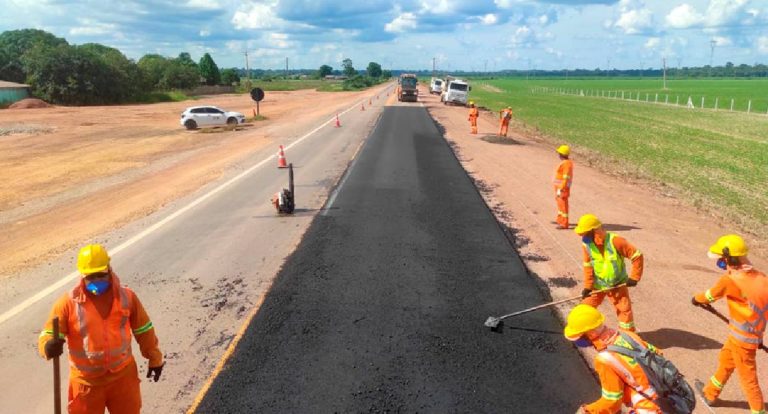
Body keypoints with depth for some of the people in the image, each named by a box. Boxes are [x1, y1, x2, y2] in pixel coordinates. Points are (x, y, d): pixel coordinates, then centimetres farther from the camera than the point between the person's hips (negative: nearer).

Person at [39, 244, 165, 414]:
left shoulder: (126, 297, -8)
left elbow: (143, 330, 3)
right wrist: (49, 346, -36)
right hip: (86, 381, -1)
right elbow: (48, 334, -11)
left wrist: (155, 359, 10)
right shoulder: (69, 302, -15)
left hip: (123, 376, 2)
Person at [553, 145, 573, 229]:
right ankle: (560, 220, 37)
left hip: (563, 188, -11)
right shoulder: (564, 162, 9)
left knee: (563, 205, -4)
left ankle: (564, 224, 3)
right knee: (560, 203, 22)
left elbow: (566, 178, -24)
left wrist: (560, 189, -24)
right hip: (559, 187, 11)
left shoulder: (566, 164, -22)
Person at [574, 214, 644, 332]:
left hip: (617, 284, -3)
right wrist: (587, 286, -9)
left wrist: (634, 277, -18)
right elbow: (588, 265, -4)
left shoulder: (615, 241, -25)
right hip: (597, 285, 3)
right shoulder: (586, 244, -12)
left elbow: (637, 256, -18)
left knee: (624, 310, 1)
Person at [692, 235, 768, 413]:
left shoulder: (730, 279, -22)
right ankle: (710, 393, 45)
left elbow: (710, 295, -4)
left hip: (742, 338, -8)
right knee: (725, 361, 26)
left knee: (747, 377, 7)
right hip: (753, 333, 8)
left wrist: (696, 299, 18)